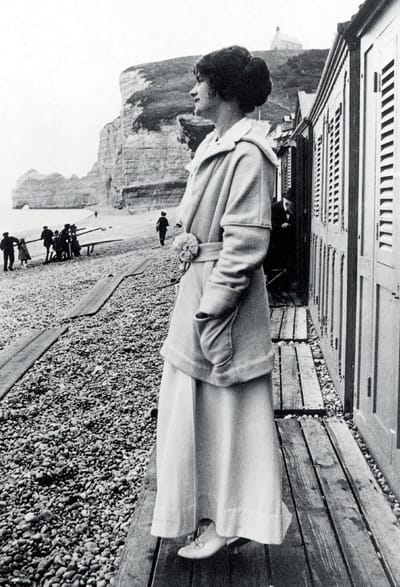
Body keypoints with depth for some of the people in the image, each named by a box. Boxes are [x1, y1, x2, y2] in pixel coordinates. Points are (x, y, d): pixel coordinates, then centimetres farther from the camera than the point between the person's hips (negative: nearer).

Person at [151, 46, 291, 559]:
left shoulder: (247, 152, -16)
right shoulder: (214, 145, 14)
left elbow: (246, 241, -20)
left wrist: (212, 307, -21)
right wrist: (189, 237, 1)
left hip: (224, 289, -10)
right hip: (198, 280, 10)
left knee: (226, 405, 3)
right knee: (190, 403, 18)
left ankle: (229, 521, 24)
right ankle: (210, 510, 36)